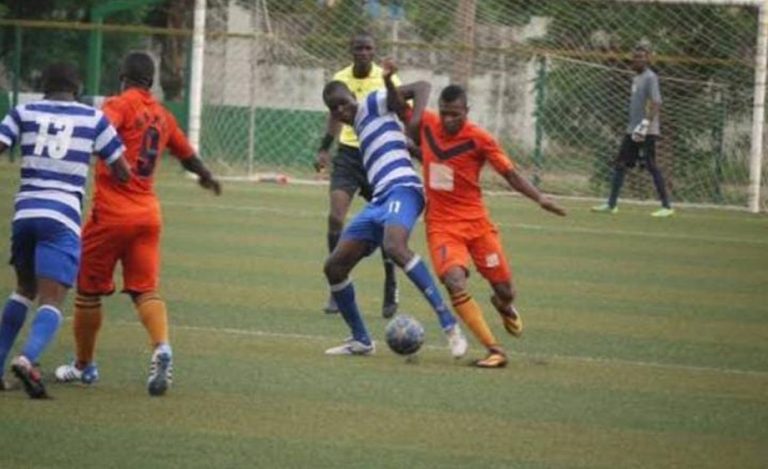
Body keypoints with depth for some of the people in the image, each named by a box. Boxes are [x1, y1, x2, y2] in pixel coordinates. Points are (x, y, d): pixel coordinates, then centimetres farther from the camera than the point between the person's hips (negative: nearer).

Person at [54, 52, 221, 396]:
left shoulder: (121, 105, -4)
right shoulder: (162, 116, 14)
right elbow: (188, 155, 31)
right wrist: (206, 177, 51)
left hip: (111, 213, -5)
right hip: (149, 213, 5)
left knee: (88, 290, 9)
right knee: (145, 289, 1)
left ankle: (83, 365, 20)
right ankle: (161, 347, -26)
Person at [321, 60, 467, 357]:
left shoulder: (373, 104, 6)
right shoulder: (360, 128, 29)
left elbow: (421, 87, -5)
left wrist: (414, 122, -18)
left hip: (401, 190, -10)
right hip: (379, 201, 10)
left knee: (394, 247, -37)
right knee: (334, 267, 6)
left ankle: (449, 325, -41)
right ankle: (361, 341, 17)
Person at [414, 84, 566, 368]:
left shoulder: (479, 139, -11)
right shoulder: (426, 124, -4)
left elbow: (510, 173, -8)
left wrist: (539, 198, -21)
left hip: (476, 222, 0)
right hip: (441, 225, 0)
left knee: (504, 290, 4)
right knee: (455, 282, -25)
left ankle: (504, 306, 46)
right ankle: (494, 350, -19)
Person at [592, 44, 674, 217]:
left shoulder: (650, 78, -11)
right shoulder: (636, 78, 17)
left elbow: (656, 103, -21)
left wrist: (645, 124, -29)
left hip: (647, 132, -10)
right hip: (632, 130, 10)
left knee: (652, 167, -9)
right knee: (619, 165, 9)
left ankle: (666, 207, -6)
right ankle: (611, 204, 14)